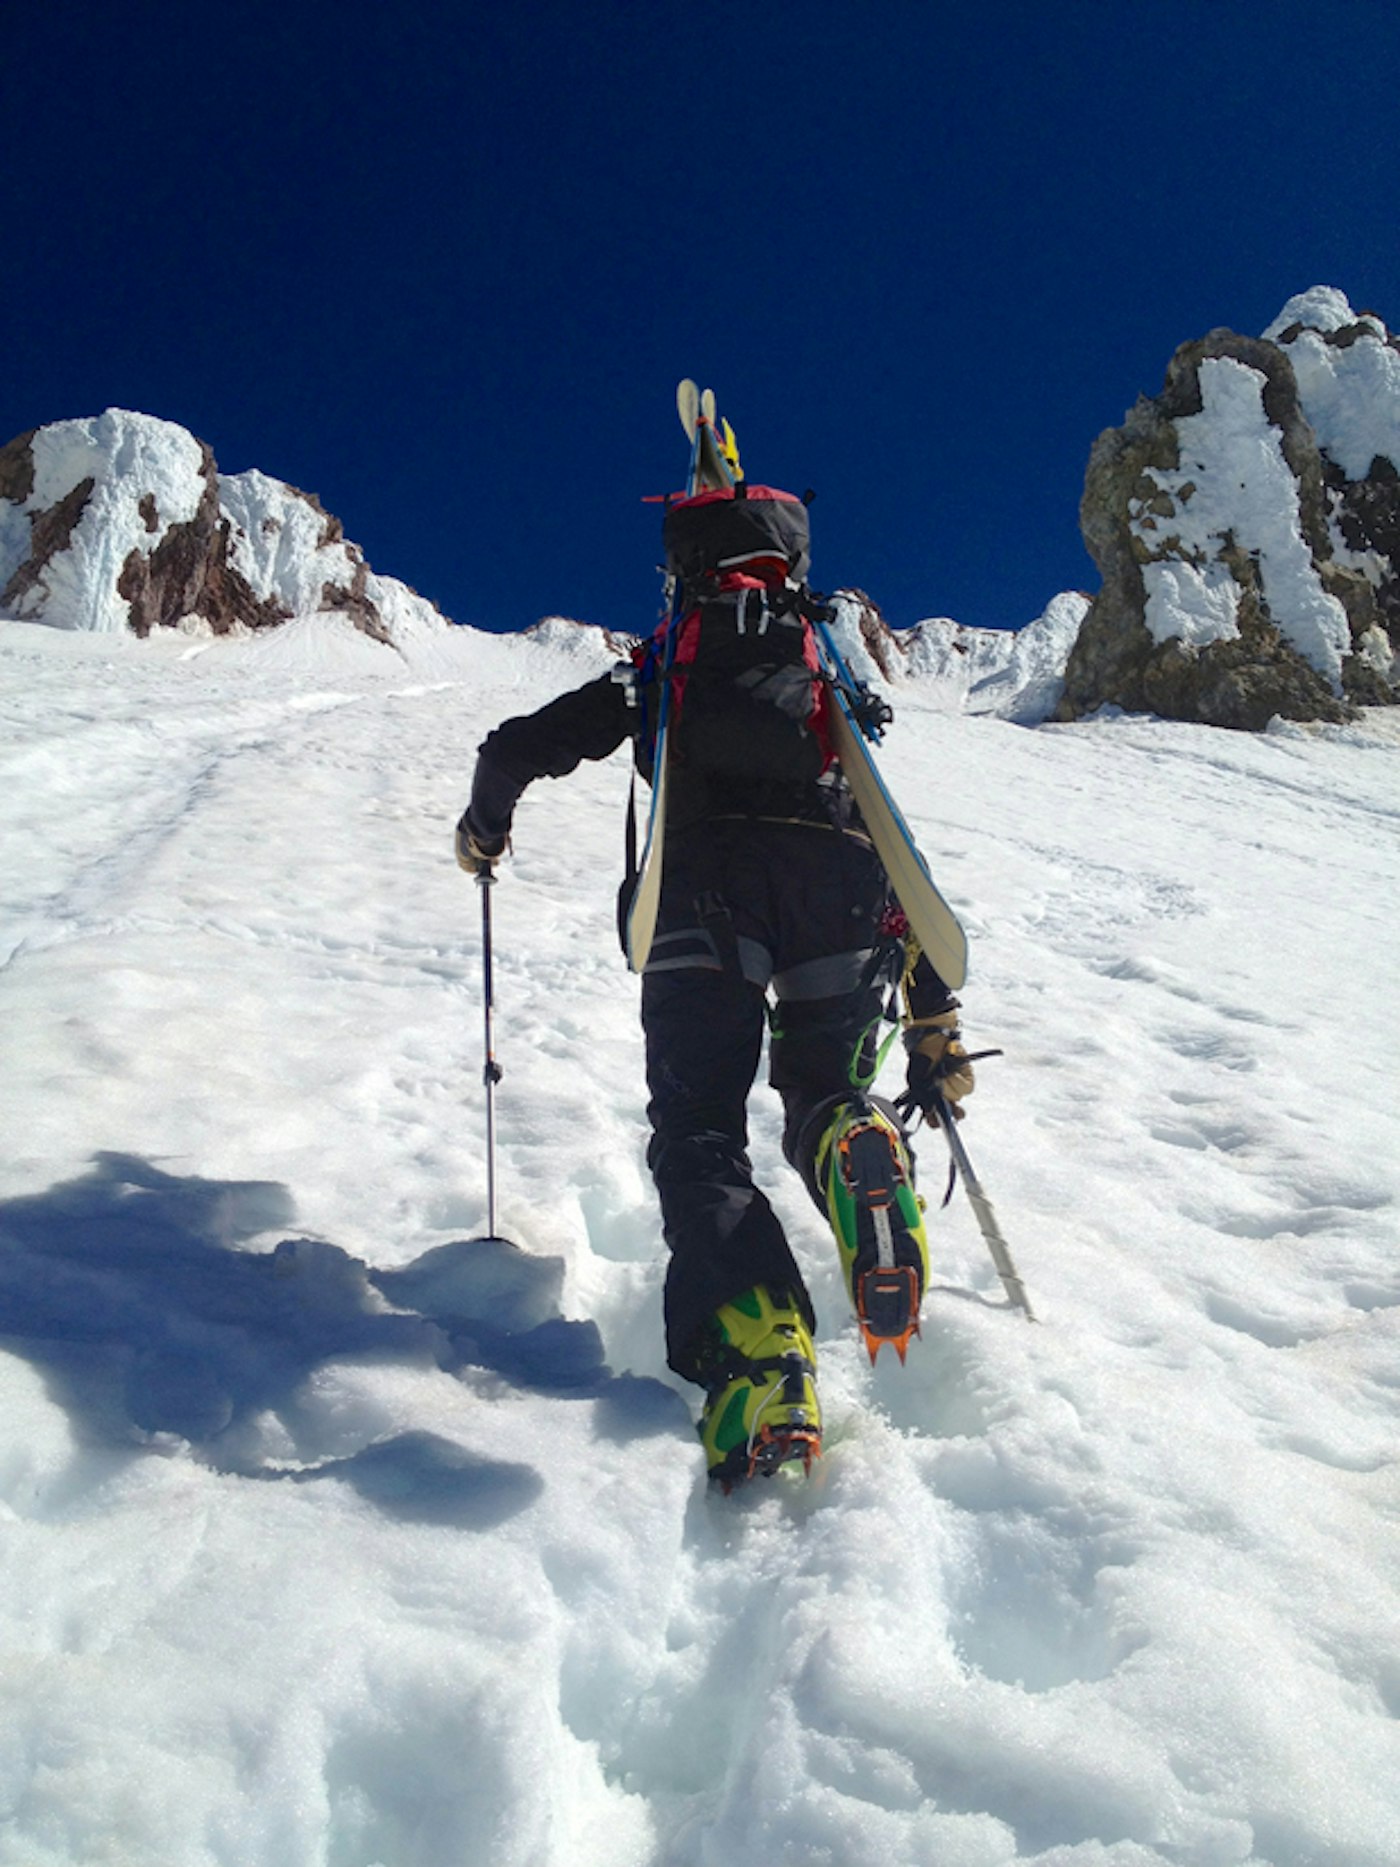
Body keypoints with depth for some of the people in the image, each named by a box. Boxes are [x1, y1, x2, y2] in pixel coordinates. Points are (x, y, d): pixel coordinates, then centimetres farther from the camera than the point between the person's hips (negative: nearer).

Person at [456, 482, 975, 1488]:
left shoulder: (662, 672, 26)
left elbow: (517, 748, 23)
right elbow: (900, 858, 27)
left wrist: (485, 829, 46)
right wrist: (935, 1023, 30)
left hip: (708, 889, -2)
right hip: (840, 893, 2)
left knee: (700, 1137, 0)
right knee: (825, 1094, 17)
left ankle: (756, 1360, -25)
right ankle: (865, 1152, -21)